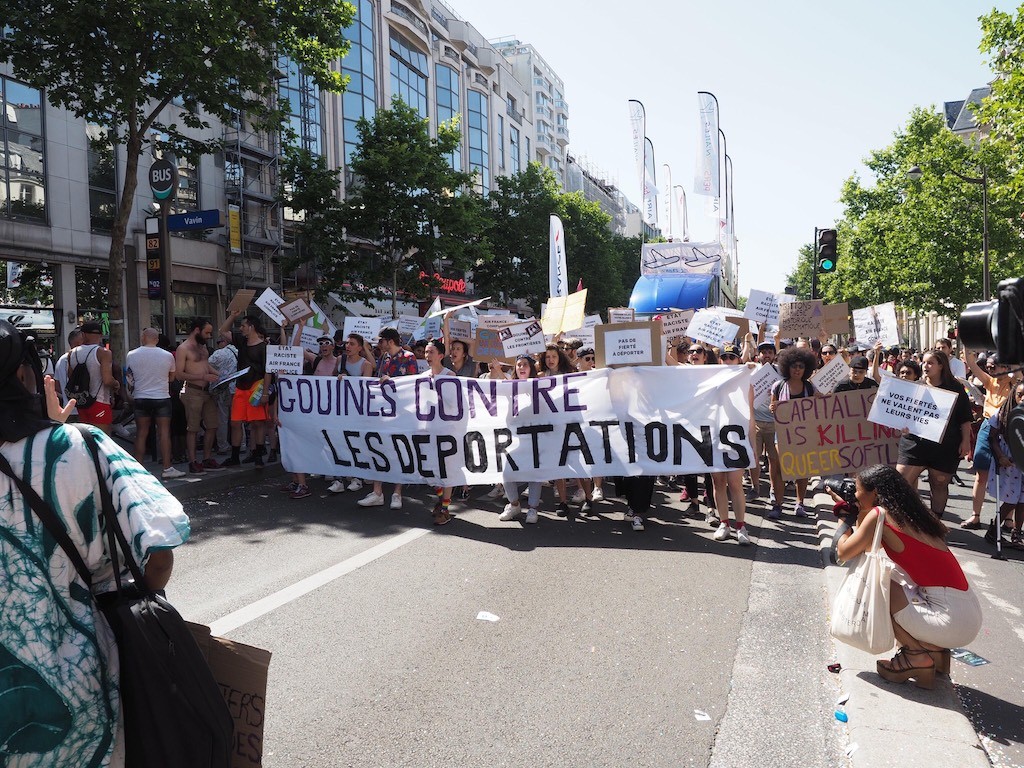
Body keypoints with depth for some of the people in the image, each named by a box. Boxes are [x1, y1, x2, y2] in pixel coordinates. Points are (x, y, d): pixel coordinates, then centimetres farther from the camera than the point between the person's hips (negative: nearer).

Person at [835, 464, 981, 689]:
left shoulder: (879, 514, -9)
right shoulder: (909, 514, 14)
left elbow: (844, 553, -3)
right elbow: (867, 547, 25)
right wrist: (852, 511, 19)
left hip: (952, 619, -9)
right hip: (969, 614, 9)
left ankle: (917, 655, 5)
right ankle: (933, 649, 15)